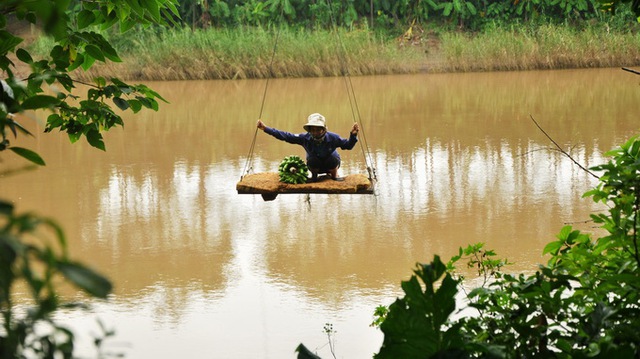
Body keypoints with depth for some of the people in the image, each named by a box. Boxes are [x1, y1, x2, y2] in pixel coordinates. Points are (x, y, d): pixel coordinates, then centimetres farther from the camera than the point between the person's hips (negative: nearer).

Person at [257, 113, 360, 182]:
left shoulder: (332, 138, -26)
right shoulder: (305, 138, -24)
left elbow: (348, 145, -21)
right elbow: (286, 136, -23)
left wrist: (353, 135, -43)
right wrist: (266, 129, -29)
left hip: (330, 164, 0)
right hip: (315, 165, 0)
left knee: (334, 158, -32)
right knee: (312, 159, -33)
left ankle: (334, 175, 1)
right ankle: (314, 176, 0)